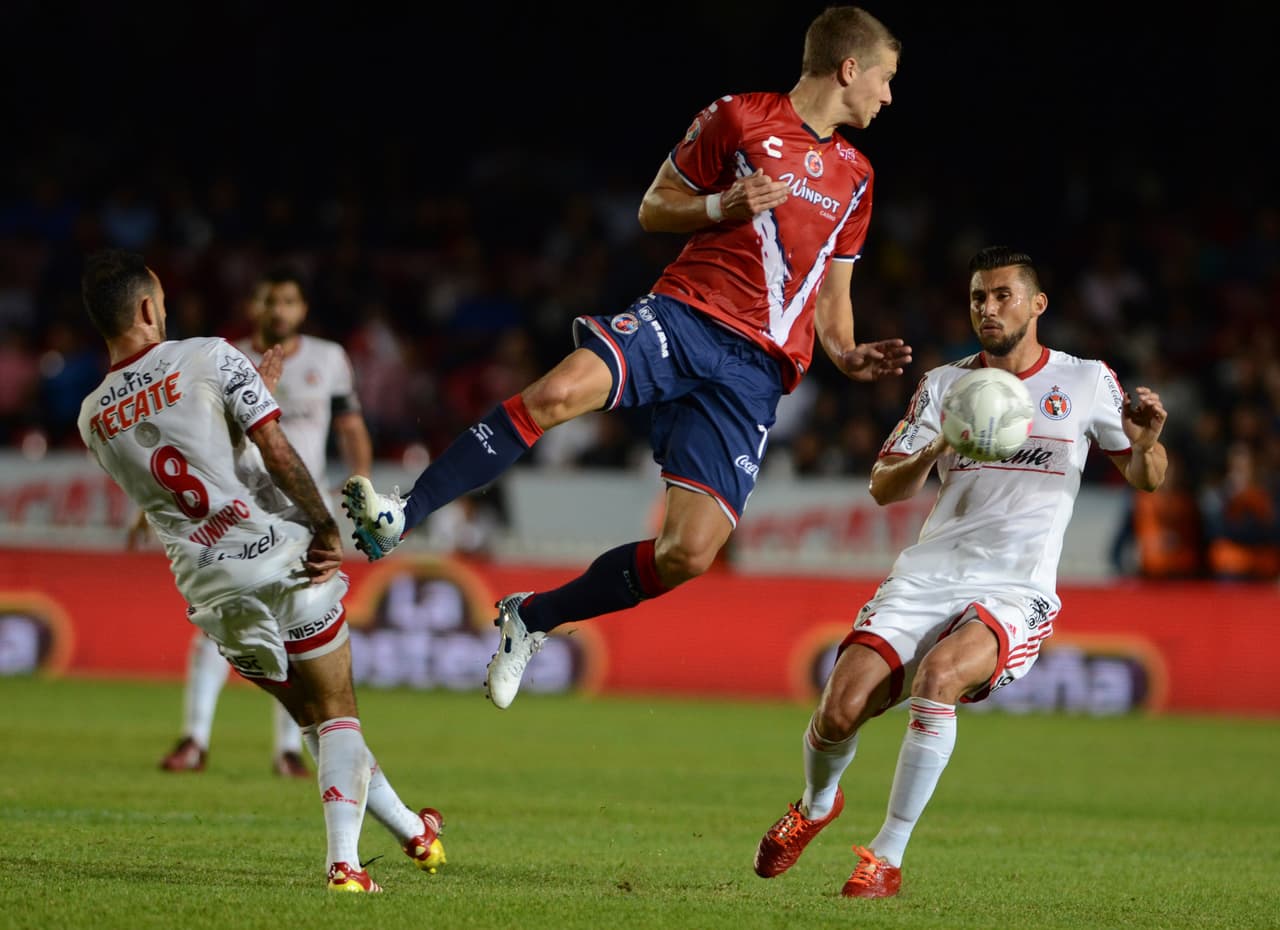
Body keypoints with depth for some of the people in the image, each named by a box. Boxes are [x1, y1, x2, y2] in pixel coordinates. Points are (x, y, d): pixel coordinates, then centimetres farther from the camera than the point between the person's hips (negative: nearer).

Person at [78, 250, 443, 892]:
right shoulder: (209, 359, -6)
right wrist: (326, 527, -5)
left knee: (309, 714, 19)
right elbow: (277, 451, -13)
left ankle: (408, 829, 27)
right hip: (278, 556, -4)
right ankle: (343, 859, -8)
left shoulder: (93, 420, 8)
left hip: (207, 587, 5)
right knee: (337, 712, 7)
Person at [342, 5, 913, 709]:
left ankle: (532, 618, 7)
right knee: (558, 392, -34)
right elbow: (653, 209, 9)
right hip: (686, 314, -3)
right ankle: (398, 519, -28)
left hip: (757, 368, 3)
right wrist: (724, 207, -9)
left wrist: (848, 356, 10)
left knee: (688, 554, -14)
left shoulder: (855, 177, 21)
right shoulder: (738, 118, 6)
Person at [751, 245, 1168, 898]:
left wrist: (1147, 443, -12)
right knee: (840, 709, -14)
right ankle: (816, 805, 22)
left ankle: (888, 858, -26)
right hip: (927, 578, 3)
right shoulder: (943, 384, 10)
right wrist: (937, 450, -15)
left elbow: (1146, 480, 13)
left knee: (936, 674, -34)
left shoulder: (1086, 381, 6)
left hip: (1015, 593, -3)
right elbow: (882, 488, 6)